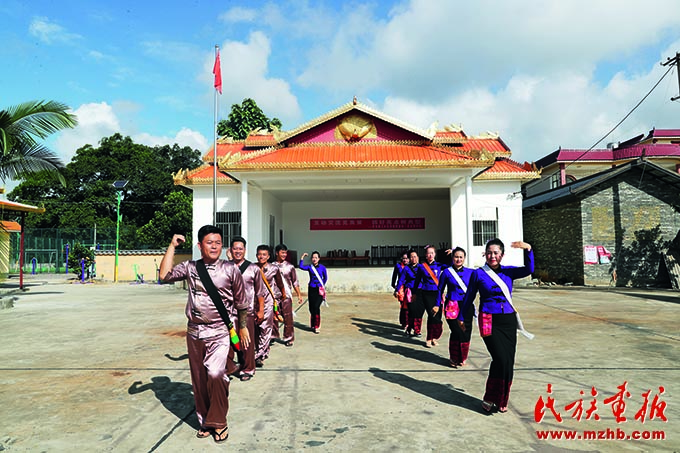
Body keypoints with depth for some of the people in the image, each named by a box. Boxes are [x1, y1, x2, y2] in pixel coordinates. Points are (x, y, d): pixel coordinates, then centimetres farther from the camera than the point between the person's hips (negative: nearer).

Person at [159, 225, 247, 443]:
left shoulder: (230, 270, -3)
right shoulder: (190, 267, 4)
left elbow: (241, 303, 4)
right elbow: (165, 275, -7)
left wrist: (243, 327, 8)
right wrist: (172, 246, -6)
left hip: (220, 333, -4)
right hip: (194, 332, 4)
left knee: (215, 374, -20)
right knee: (198, 380, 12)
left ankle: (218, 422, 0)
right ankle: (205, 420, 30)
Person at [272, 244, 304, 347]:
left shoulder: (290, 267, 4)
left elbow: (295, 282, 6)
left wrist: (299, 295, 2)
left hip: (286, 296, -1)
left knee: (287, 317, -2)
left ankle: (288, 338, 8)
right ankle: (274, 336, 22)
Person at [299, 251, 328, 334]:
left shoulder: (322, 267, 0)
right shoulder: (310, 267, 3)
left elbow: (325, 278, 13)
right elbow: (301, 266, -15)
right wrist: (302, 257, -15)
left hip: (319, 290, -2)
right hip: (311, 289, 2)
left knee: (316, 307, -13)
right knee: (311, 308, 6)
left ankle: (317, 326, -5)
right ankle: (313, 325, 23)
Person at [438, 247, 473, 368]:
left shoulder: (470, 272, 7)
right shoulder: (447, 272, 1)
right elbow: (440, 290, 8)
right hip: (452, 306, -3)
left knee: (466, 332, 1)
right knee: (457, 332, -9)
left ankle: (462, 358, 20)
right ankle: (454, 358, 10)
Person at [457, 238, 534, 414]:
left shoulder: (508, 271, 7)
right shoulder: (478, 273, -1)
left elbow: (528, 269, -10)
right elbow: (469, 297, 7)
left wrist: (528, 250, -23)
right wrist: (462, 317, 13)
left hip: (509, 320, 4)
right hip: (490, 321, -4)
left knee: (508, 362, 6)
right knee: (501, 360, -13)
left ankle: (501, 401, 23)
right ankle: (489, 400, 3)